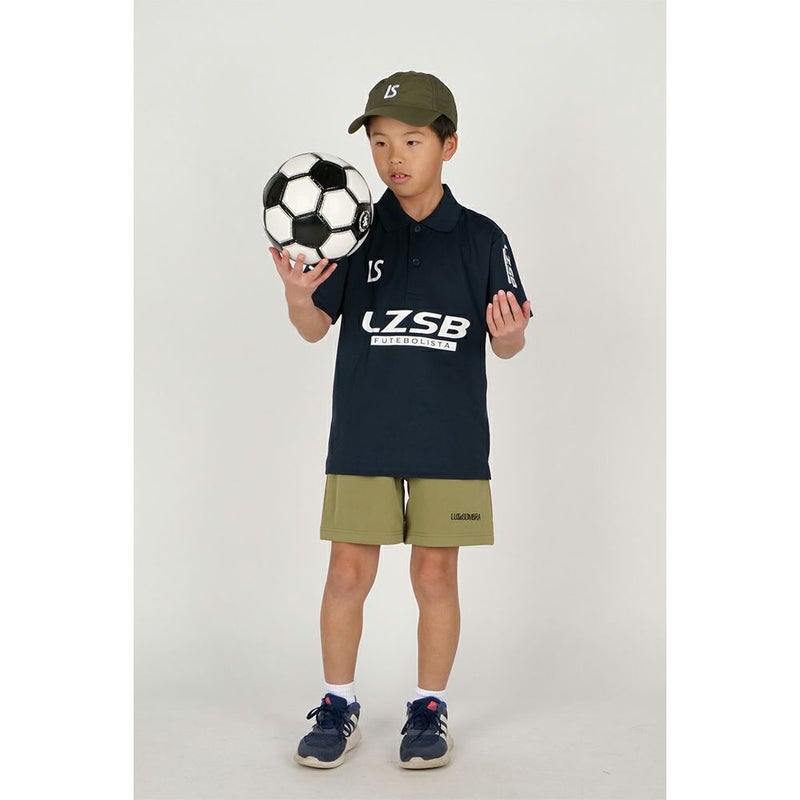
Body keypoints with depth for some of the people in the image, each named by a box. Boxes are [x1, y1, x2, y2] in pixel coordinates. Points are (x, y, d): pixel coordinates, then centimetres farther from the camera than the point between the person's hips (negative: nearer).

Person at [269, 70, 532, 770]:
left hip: (451, 438, 0)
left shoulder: (481, 238, 0)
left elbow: (507, 343, 3)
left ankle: (430, 709, 25)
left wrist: (510, 334, -20)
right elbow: (316, 328, 2)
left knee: (436, 575, 7)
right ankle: (339, 708, 23)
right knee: (349, 572, 5)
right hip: (362, 435, 1)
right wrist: (297, 296, -19)